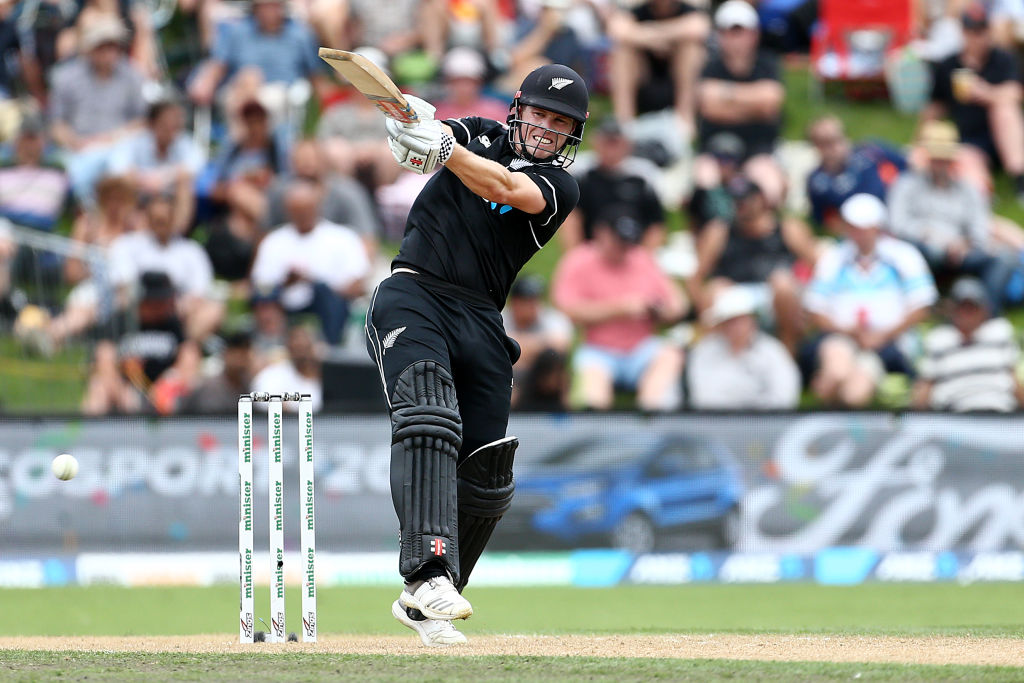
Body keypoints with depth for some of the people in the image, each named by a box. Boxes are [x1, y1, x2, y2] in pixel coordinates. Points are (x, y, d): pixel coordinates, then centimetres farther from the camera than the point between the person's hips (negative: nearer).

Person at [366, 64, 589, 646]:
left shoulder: (560, 187, 7)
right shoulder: (478, 136, 13)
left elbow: (503, 188, -15)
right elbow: (430, 131, -9)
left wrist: (444, 151, -32)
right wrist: (415, 121, -34)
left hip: (482, 322, 3)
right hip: (415, 295, -3)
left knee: (488, 477, 2)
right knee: (428, 421, -27)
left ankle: (422, 604, 19)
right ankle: (428, 573, -41)